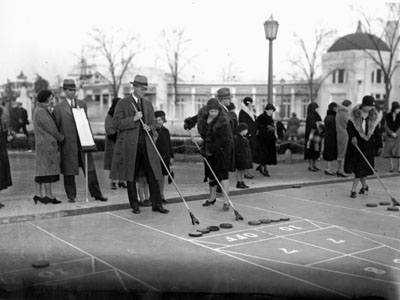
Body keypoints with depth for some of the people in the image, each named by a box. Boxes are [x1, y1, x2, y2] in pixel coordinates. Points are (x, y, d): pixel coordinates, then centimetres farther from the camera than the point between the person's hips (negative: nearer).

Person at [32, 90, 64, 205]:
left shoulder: (38, 110, 16)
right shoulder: (41, 112, -16)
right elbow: (51, 129, -14)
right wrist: (62, 138, -1)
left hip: (41, 144, 10)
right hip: (47, 144, -10)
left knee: (41, 169, 9)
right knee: (48, 169, -5)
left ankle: (38, 194, 10)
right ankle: (49, 196, 0)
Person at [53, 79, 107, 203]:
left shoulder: (82, 104, 12)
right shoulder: (59, 108, 1)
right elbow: (56, 127, 3)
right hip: (68, 144, -3)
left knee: (90, 168, 3)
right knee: (69, 171, 4)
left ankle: (96, 194, 10)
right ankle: (71, 196, 16)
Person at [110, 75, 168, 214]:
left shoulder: (148, 103, 13)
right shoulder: (123, 103, -3)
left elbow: (153, 122, 19)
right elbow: (116, 124, -9)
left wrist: (149, 127, -5)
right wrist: (133, 119, -17)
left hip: (147, 145, 4)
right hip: (130, 145, -4)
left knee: (153, 176, 1)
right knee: (131, 178, 5)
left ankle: (157, 204, 8)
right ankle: (134, 205, 17)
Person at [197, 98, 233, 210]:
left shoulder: (223, 121, -19)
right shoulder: (204, 118, 2)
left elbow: (222, 139, -22)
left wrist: (211, 149, -18)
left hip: (222, 149, -7)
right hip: (208, 150, 7)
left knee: (223, 174, -8)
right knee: (210, 174, 15)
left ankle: (226, 201, -3)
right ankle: (212, 198, 31)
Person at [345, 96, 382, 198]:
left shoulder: (374, 116, 0)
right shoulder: (355, 114, -5)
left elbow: (377, 131, 7)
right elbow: (349, 127, -5)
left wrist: (379, 145, 9)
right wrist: (352, 136, -22)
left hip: (368, 144, 0)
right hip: (356, 142, 1)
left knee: (361, 168, -6)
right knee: (354, 166, 7)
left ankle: (353, 189, -1)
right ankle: (364, 186, 29)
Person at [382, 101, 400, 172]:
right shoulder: (388, 116, -2)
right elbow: (386, 126, -2)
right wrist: (391, 133, -13)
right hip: (389, 136, 1)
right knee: (390, 152, 2)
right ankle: (392, 166, 13)